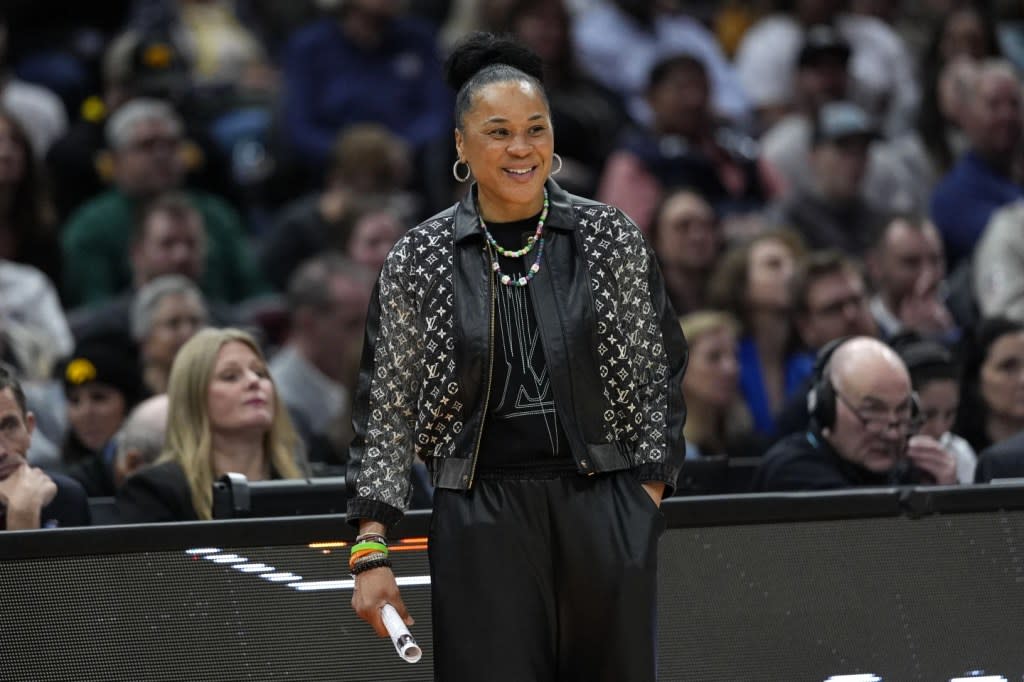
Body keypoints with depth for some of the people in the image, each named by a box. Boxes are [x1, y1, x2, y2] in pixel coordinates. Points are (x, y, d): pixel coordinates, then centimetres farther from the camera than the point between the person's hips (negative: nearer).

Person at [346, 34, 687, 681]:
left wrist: (648, 497, 0)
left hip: (606, 515, 1)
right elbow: (386, 411, 4)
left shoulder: (612, 238, 3)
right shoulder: (418, 261, 1)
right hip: (481, 523, -1)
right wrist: (371, 549, -2)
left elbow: (660, 376, 8)